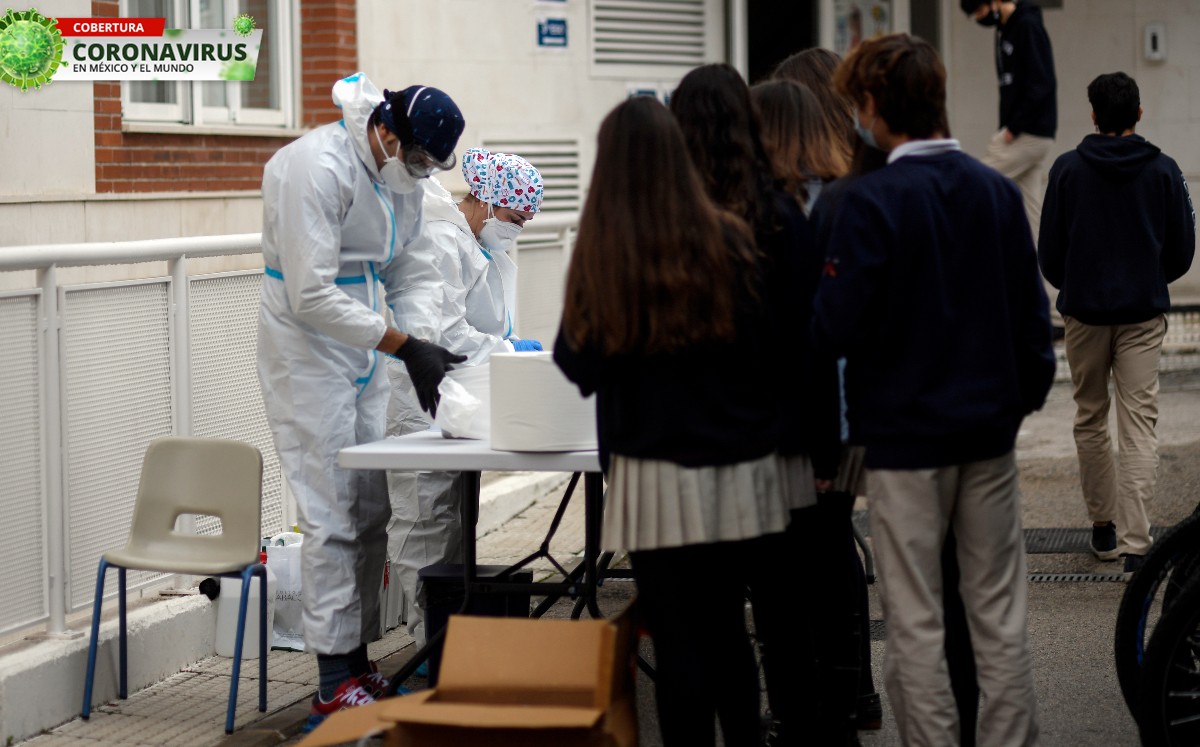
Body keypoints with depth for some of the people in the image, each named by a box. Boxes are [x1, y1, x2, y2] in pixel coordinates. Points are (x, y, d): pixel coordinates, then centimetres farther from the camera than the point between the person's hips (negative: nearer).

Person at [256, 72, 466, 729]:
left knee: (372, 511, 9)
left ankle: (358, 660, 19)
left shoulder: (400, 175, 7)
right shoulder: (317, 169, -21)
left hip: (363, 353, 9)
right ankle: (334, 687, -3)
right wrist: (405, 347, -25)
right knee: (331, 517, -8)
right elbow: (312, 296, -25)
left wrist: (435, 346, 0)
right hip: (308, 351, -8)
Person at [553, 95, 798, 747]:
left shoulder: (600, 255, -7)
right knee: (728, 631, 15)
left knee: (678, 638, 3)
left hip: (654, 476, -2)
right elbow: (767, 343, 1)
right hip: (740, 471, 2)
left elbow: (576, 363, 2)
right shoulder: (729, 240, -5)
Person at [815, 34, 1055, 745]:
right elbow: (1032, 313, 7)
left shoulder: (871, 200, -15)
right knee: (1001, 614, 11)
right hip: (990, 427, 5)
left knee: (917, 624, 2)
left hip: (905, 434, -5)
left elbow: (838, 328, -17)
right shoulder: (998, 191, 2)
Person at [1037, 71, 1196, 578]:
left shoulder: (1068, 169, -4)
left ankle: (1103, 527, 23)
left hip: (1084, 312, 0)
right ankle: (1135, 544, -14)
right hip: (1143, 313, 0)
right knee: (1139, 427, -3)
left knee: (1090, 421, 16)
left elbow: (1049, 253, 0)